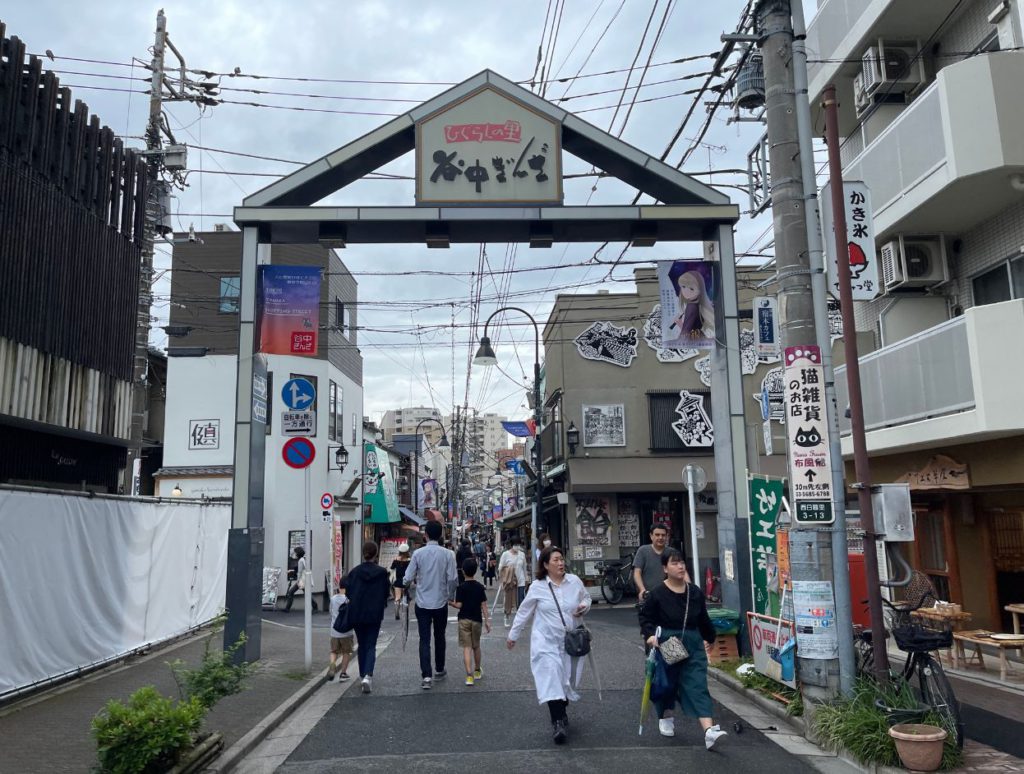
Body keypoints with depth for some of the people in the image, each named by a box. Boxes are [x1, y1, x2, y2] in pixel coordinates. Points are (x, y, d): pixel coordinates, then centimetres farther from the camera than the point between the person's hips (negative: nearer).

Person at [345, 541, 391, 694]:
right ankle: (368, 676, -17)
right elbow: (386, 592, 1)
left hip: (356, 614, 2)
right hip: (374, 614, -2)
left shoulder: (354, 572, -4)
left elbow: (349, 593, 2)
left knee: (361, 645, 17)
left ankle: (363, 675, 24)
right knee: (371, 646, 2)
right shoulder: (382, 572, -7)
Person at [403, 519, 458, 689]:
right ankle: (440, 670, 31)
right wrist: (449, 596, 10)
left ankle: (427, 676, -7)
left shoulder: (418, 553, -9)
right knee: (439, 637, 17)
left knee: (424, 640, 2)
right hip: (441, 602, 1)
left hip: (422, 603, -1)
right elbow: (453, 579, -8)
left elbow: (408, 579, -7)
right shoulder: (447, 554, -8)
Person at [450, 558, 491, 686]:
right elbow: (484, 605, -1)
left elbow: (459, 605, -12)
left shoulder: (461, 587, -9)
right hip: (477, 620, 3)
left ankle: (469, 675, -14)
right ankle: (477, 671, 34)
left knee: (466, 647, -3)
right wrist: (487, 621, 3)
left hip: (464, 620, -3)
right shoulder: (480, 587, -1)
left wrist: (450, 602, 6)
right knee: (476, 646, 18)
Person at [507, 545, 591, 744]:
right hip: (546, 642, -3)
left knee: (567, 679, 11)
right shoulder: (537, 587, -7)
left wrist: (585, 606, -7)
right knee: (551, 680, -15)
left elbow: (586, 598, 17)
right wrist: (513, 635, 11)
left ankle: (561, 713, 34)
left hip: (571, 642, 3)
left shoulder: (575, 581, -2)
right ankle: (558, 722, -10)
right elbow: (524, 612, 4)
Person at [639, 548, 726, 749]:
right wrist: (650, 635, -18)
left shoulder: (695, 592, -1)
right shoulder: (657, 593, -12)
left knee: (698, 686, -7)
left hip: (693, 645, 2)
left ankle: (709, 731, -15)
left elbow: (703, 619, 15)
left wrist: (710, 638, 26)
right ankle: (666, 718, 42)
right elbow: (645, 617, -2)